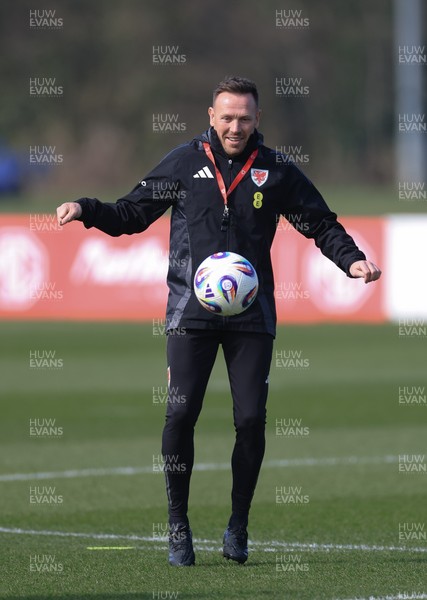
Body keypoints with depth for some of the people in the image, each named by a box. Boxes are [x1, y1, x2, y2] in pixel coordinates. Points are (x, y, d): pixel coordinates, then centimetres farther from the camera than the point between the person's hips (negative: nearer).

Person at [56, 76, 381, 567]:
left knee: (251, 419, -5)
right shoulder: (184, 163, 6)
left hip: (252, 315, 1)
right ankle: (178, 526, 4)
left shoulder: (276, 171, 7)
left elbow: (321, 224, 13)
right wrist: (87, 210, -5)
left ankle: (238, 526, 13)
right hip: (191, 310, -1)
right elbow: (133, 213, 11)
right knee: (180, 414, -10)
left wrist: (350, 259, -3)